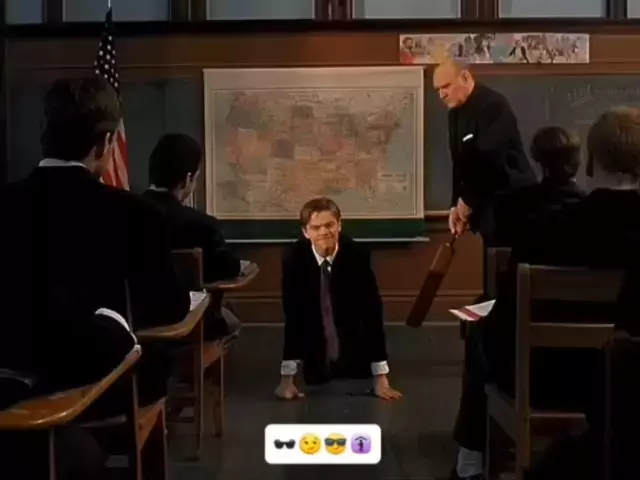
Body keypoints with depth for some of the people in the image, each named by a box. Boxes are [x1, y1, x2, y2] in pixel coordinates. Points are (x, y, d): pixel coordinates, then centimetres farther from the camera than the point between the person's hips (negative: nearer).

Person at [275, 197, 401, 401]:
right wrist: (287, 377, -25)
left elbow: (372, 312, -21)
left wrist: (380, 377, -25)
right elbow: (292, 316, -20)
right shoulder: (294, 259, -18)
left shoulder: (357, 256, -20)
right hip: (316, 358, 0)